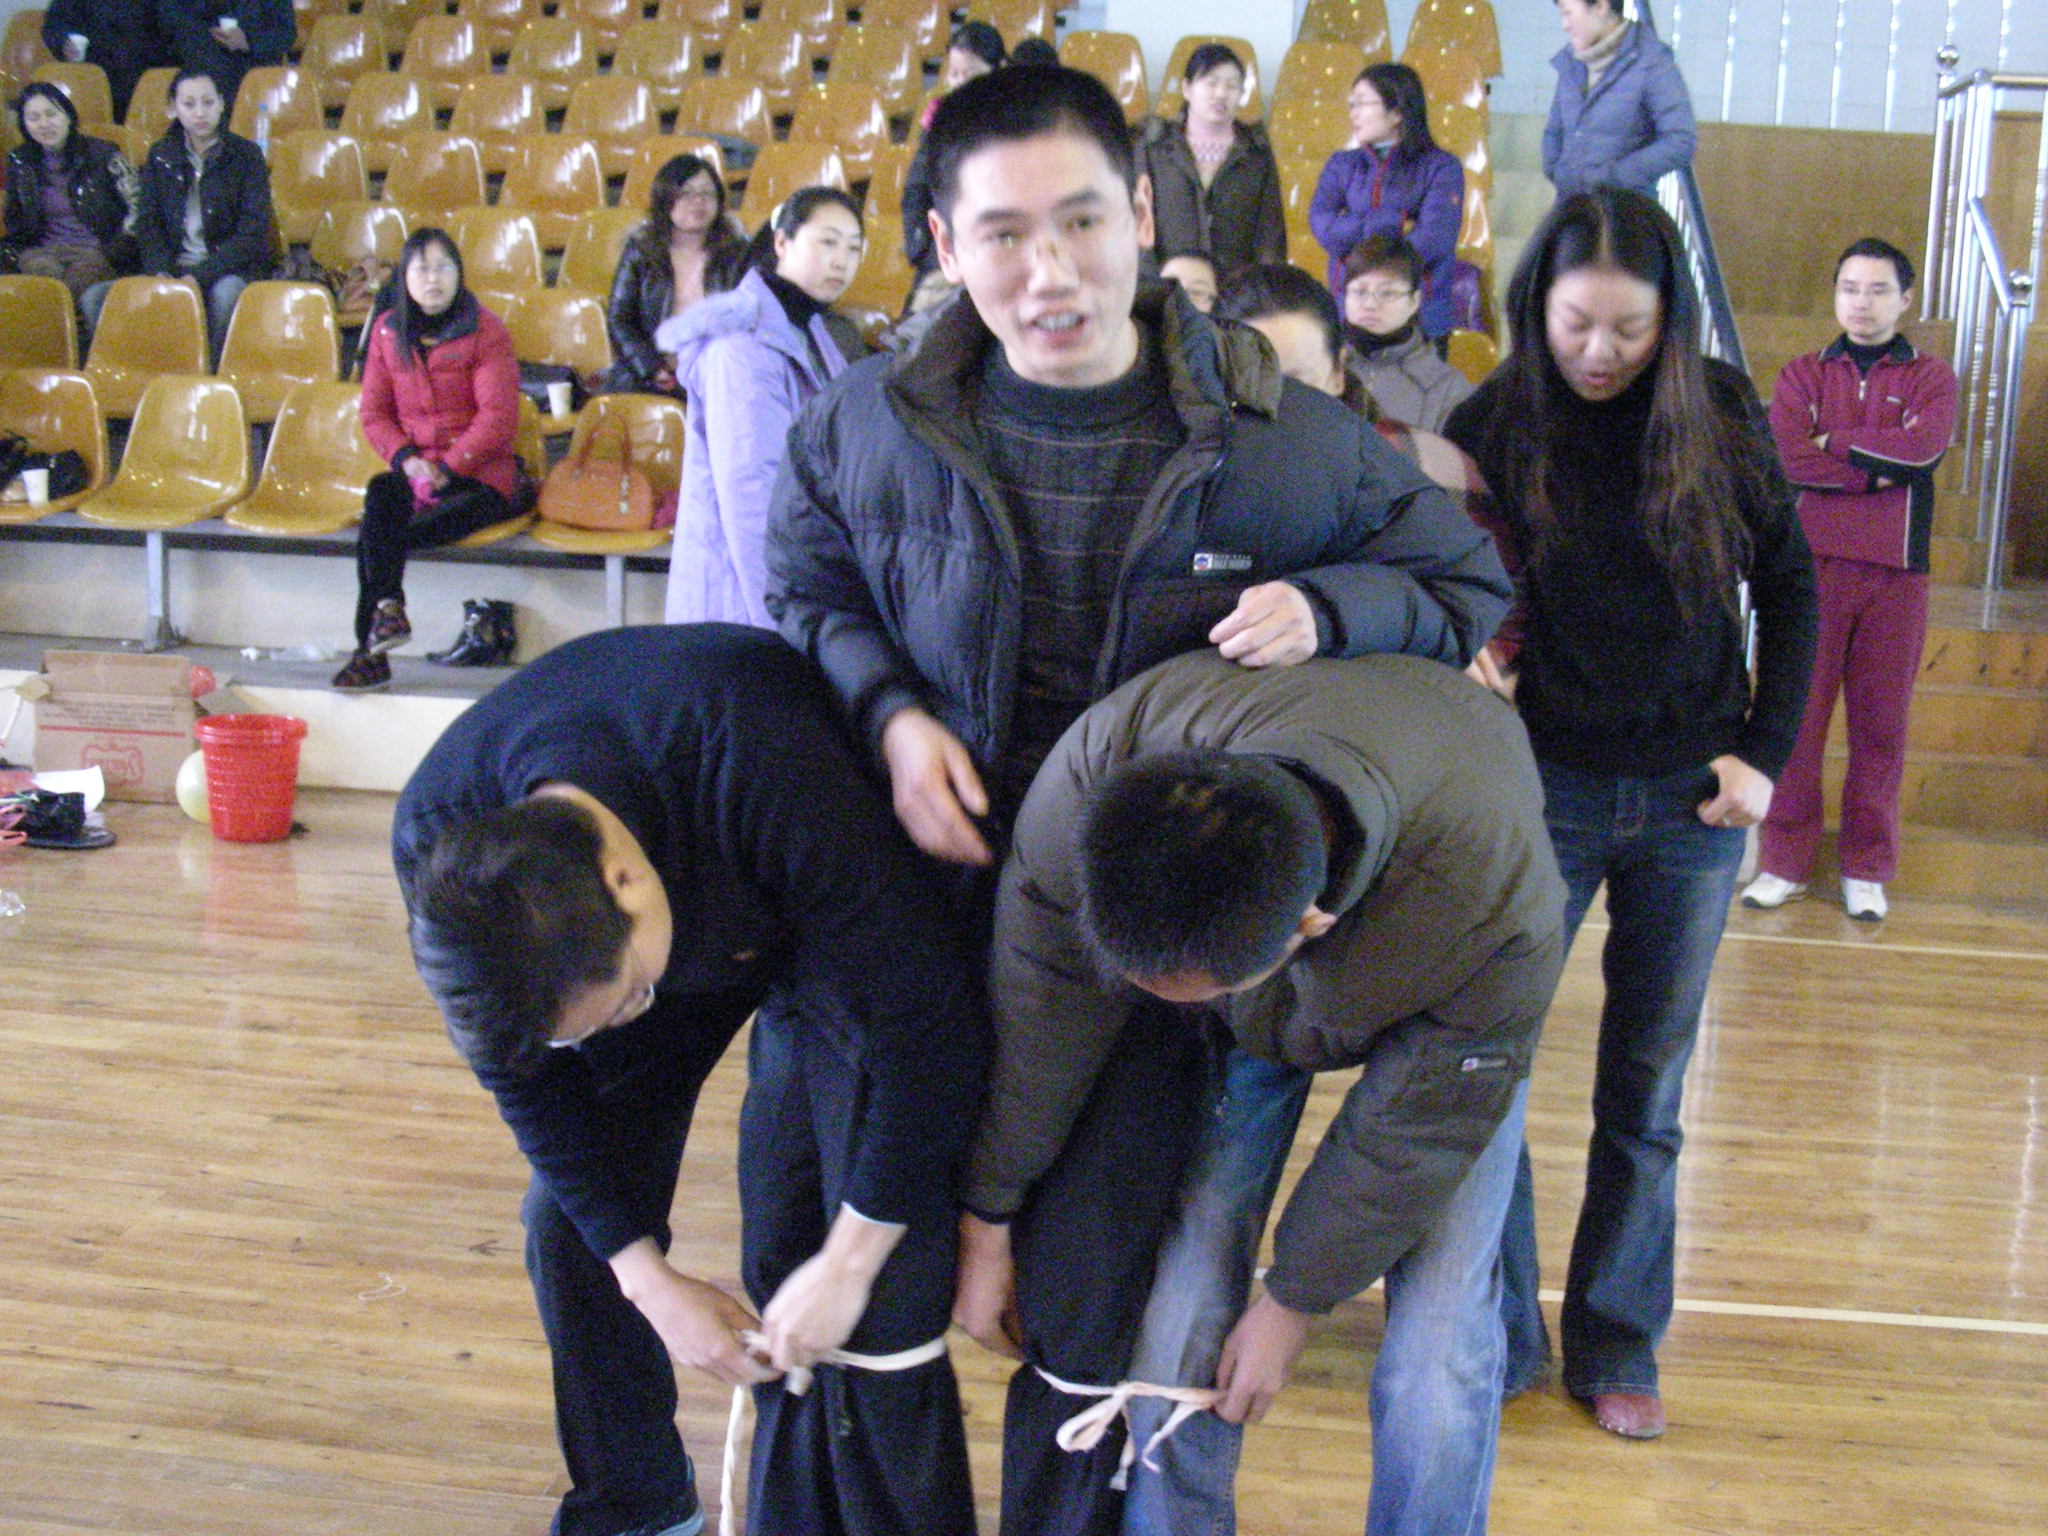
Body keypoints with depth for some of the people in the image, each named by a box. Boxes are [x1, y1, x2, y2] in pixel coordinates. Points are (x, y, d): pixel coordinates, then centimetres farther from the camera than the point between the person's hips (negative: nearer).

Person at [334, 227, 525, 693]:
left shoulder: (485, 331, -2)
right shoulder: (388, 331, 12)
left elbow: (499, 416, -9)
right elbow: (373, 413, 11)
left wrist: (448, 468, -17)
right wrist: (406, 458, -9)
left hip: (480, 475, -4)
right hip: (414, 471, 4)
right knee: (379, 494, -32)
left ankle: (370, 650, -20)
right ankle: (388, 607, -32)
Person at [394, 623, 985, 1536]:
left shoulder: (770, 776, -45)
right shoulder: (438, 843, -28)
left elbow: (930, 1024, -34)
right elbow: (524, 1077, -12)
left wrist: (847, 1263, -25)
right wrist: (651, 1284, -12)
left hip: (831, 926, -4)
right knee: (567, 1221, 2)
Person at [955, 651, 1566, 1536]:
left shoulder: (1499, 908, -43)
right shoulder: (1100, 764, -38)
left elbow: (1408, 1136, -24)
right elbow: (1035, 1019, -21)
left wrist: (1294, 1302, -10)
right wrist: (986, 1222, -7)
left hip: (1440, 1022, -2)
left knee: (1435, 1359, -12)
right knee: (1178, 1315, -8)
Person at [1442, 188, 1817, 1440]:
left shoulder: (1722, 413, -3)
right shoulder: (1492, 426, -7)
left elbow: (1790, 585, 6)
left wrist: (1768, 751, -2)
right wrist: (1471, 663, -19)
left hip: (1693, 798, 1)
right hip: (1545, 786, -1)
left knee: (1648, 1089, 10)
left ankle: (1617, 1347, 24)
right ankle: (1498, 1338, 17)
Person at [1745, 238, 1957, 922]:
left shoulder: (1930, 377, 10)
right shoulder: (1803, 374, 11)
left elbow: (1924, 445, -11)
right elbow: (1784, 454, -8)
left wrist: (1834, 445, -5)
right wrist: (1879, 469, -8)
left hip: (1895, 572, 0)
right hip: (1812, 565, 0)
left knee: (1881, 722, 3)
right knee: (1797, 715, -1)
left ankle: (1866, 871, 13)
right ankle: (1784, 863, 8)